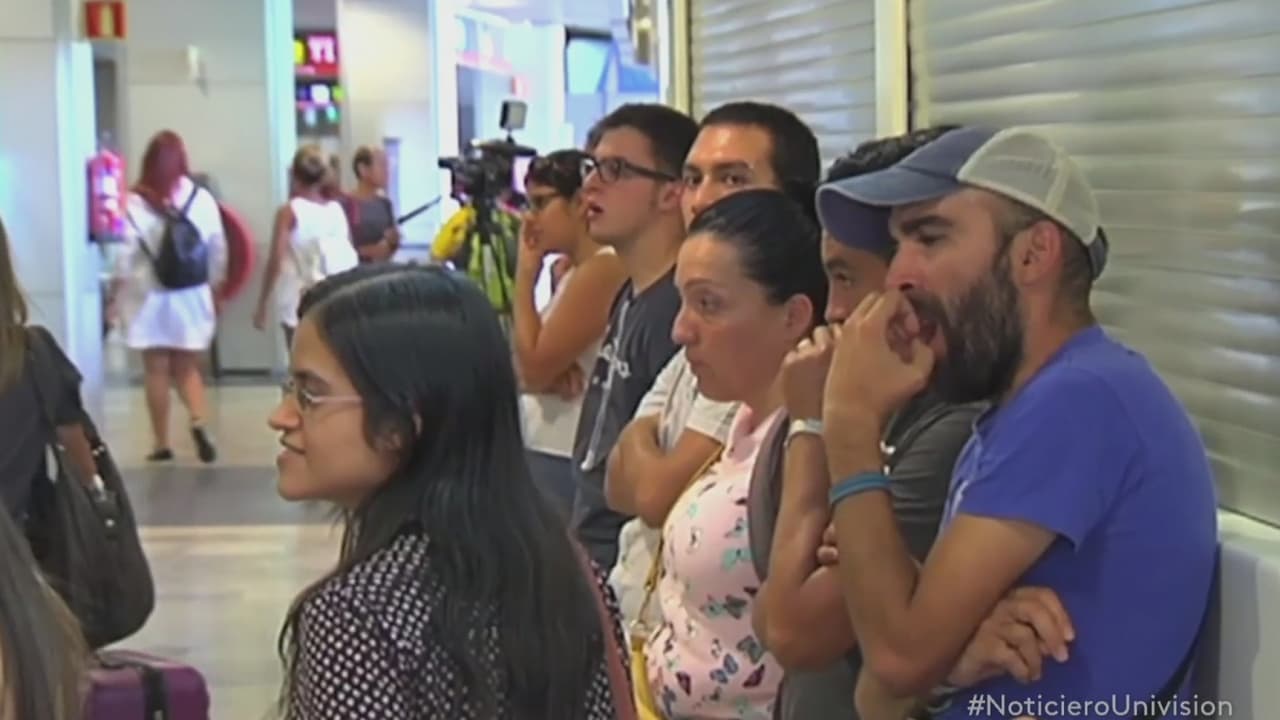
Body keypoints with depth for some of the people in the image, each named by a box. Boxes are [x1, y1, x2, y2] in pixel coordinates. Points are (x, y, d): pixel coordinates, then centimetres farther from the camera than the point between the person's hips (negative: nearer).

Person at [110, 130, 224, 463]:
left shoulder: (135, 203, -7)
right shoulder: (202, 199, -2)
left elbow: (125, 254, -7)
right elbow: (218, 251, 3)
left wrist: (115, 293, 4)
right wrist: (216, 288, 16)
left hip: (149, 296, -2)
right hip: (192, 296, 2)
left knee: (156, 371, 7)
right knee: (187, 369, 12)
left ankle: (162, 443, 11)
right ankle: (199, 422, -12)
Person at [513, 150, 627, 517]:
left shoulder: (603, 268, -16)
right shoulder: (571, 271, 14)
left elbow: (534, 369, -15)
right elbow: (530, 368, 13)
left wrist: (525, 273, -8)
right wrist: (553, 374, -11)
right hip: (542, 452, 9)